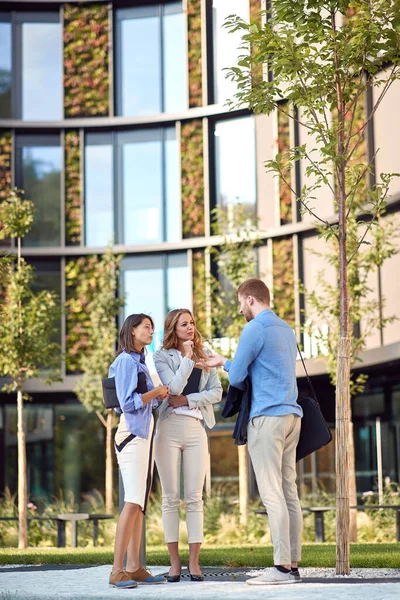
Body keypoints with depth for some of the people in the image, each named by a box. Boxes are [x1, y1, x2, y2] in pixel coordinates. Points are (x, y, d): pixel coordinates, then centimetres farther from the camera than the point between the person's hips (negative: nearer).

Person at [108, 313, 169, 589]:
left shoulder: (140, 361, 18)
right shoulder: (126, 361, -9)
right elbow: (128, 402, -15)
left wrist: (159, 396, 6)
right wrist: (156, 392, -5)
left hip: (146, 432, 10)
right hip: (132, 434, -10)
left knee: (140, 503, 6)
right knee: (133, 502, -16)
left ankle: (134, 568, 7)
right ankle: (117, 571, -17)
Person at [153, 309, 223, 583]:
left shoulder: (205, 355, 12)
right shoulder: (162, 357, 4)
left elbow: (217, 392, 6)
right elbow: (173, 388, -11)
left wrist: (188, 400, -6)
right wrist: (187, 358, -7)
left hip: (196, 429, 2)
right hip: (169, 428, -2)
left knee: (195, 497, -1)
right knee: (171, 497, 0)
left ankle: (194, 562, 1)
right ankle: (174, 562, 4)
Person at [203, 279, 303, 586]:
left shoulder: (255, 330, -8)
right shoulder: (286, 329, 18)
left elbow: (237, 378, -5)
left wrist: (226, 366, 18)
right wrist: (225, 362, 31)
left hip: (267, 416, -9)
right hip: (292, 414, 9)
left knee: (272, 493, -9)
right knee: (289, 491, 7)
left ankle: (283, 566, -11)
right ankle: (293, 562, 6)